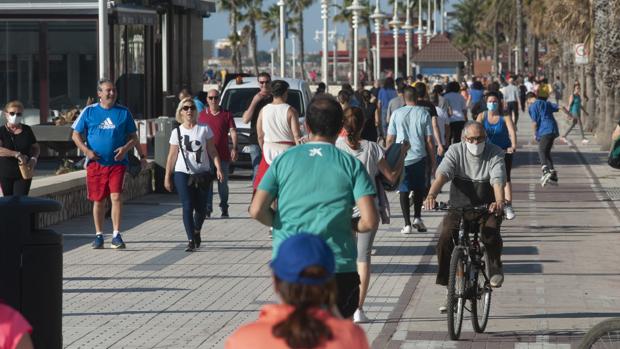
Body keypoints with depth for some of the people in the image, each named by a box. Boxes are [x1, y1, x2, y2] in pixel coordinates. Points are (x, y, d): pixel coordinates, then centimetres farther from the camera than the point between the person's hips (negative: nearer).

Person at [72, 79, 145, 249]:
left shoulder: (123, 112, 6)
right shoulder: (89, 112, 5)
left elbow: (134, 138, 11)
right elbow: (76, 135, 9)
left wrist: (125, 148, -10)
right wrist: (86, 150, -8)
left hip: (117, 163, -1)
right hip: (95, 163, 1)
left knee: (116, 197, -13)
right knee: (98, 200, 7)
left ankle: (116, 235, -11)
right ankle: (99, 235, 19)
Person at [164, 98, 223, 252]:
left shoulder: (204, 129, 2)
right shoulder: (177, 132, 3)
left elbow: (212, 150, 3)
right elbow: (172, 155, 6)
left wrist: (218, 168, -7)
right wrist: (167, 177, 4)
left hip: (202, 173, 1)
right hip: (183, 173, -1)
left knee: (201, 207, 6)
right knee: (187, 207, -10)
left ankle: (197, 231, 34)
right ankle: (191, 240, -8)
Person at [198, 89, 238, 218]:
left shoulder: (226, 114, 5)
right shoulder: (202, 115, 8)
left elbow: (233, 132, 0)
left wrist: (234, 148, -13)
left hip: (223, 154, 0)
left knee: (223, 183, 6)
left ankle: (224, 209, 18)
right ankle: (207, 209, -3)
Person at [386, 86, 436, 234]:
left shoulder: (397, 114, -1)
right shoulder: (424, 114, -1)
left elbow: (389, 139, 1)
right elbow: (429, 141, 0)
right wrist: (433, 161, 8)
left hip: (401, 158, 0)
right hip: (419, 157, 0)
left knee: (404, 190, 4)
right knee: (419, 188, 18)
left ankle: (407, 224, 0)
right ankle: (417, 217, 7)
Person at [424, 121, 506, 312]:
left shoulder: (494, 153, -5)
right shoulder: (455, 151, -3)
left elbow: (498, 180, -22)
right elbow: (442, 173, -19)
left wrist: (499, 202, -43)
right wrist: (431, 195, -39)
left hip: (487, 208, -1)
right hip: (459, 207, 1)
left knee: (490, 232, -31)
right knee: (445, 236, -23)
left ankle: (495, 266, 0)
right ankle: (446, 284, -11)